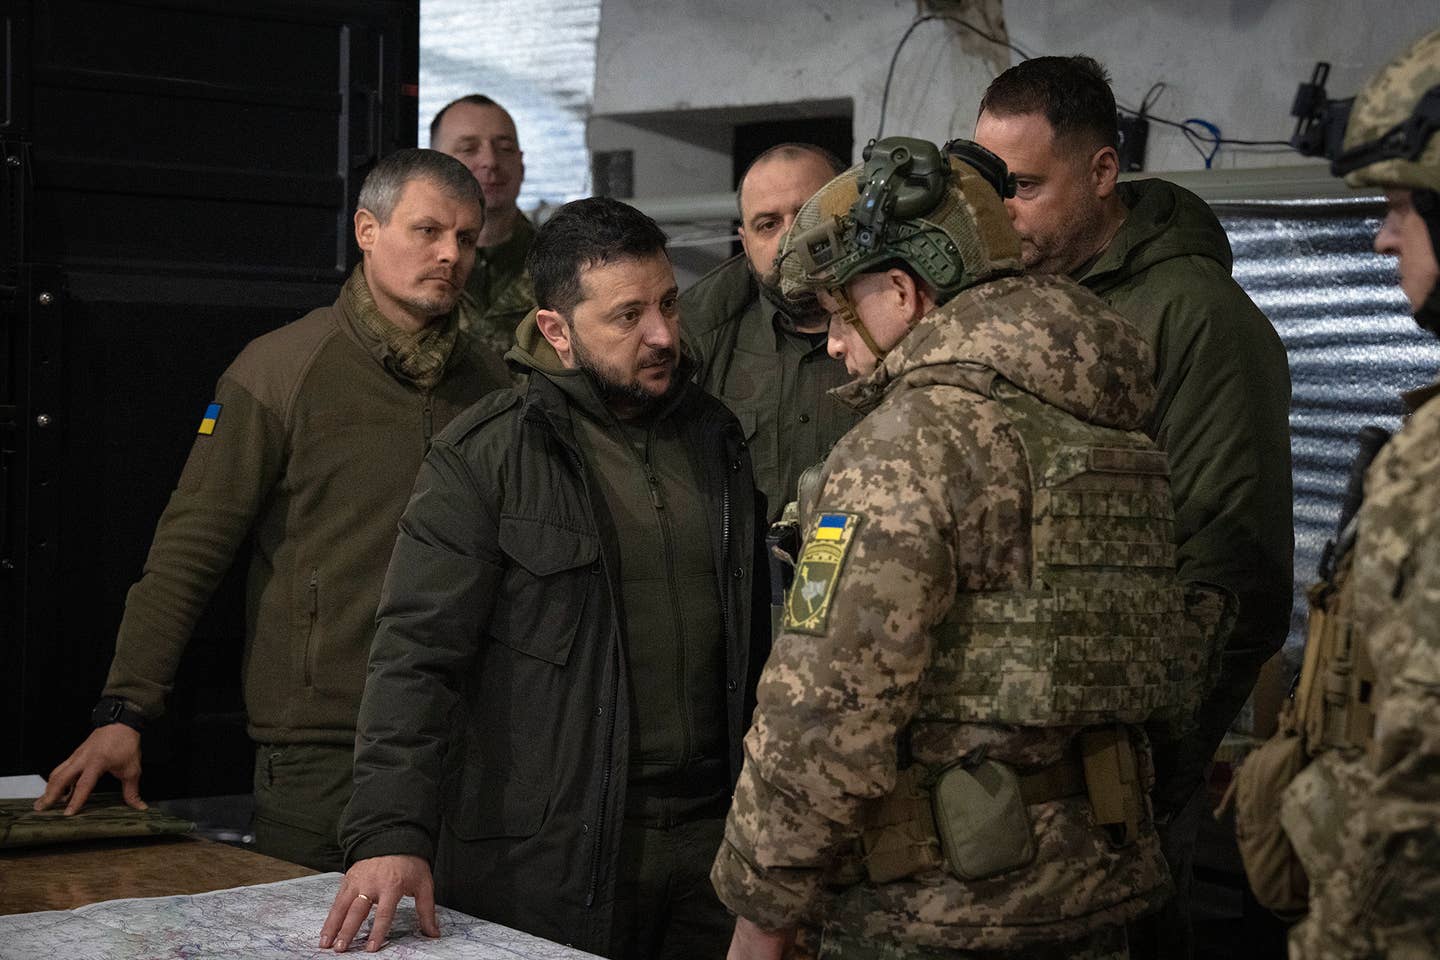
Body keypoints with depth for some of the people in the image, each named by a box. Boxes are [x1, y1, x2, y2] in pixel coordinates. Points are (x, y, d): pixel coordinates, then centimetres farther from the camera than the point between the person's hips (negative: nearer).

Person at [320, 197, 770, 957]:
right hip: (545, 861, -5)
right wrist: (391, 833, -24)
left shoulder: (716, 438, 10)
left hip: (710, 836, 5)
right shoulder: (483, 460, -8)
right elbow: (417, 655, -14)